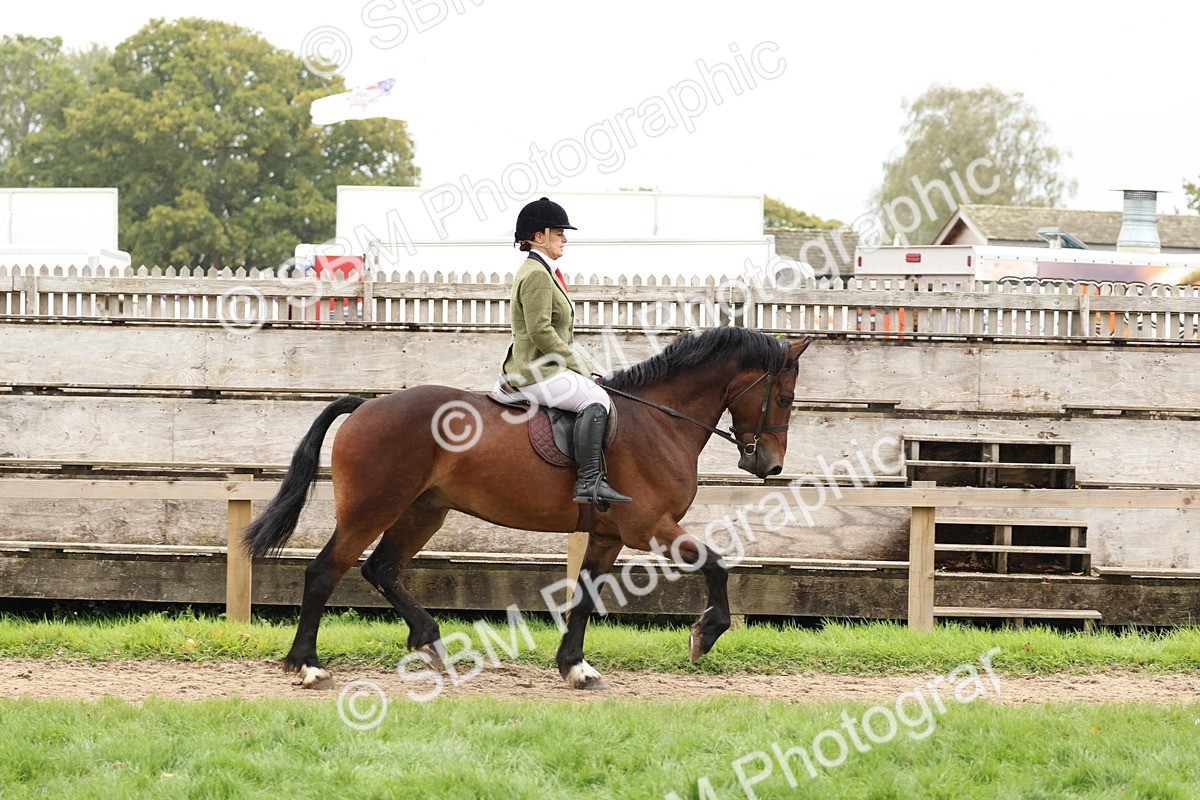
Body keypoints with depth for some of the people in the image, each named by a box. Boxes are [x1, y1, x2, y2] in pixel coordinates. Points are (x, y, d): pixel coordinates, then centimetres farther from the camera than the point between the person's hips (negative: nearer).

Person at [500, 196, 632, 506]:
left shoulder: (539, 272, 21)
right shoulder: (536, 275, -13)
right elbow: (540, 331, -21)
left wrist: (579, 365, 16)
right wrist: (578, 366, -15)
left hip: (541, 367, 11)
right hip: (536, 372, -11)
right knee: (596, 399, -24)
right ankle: (589, 480, -33)